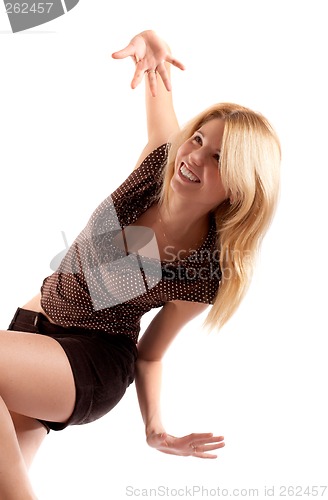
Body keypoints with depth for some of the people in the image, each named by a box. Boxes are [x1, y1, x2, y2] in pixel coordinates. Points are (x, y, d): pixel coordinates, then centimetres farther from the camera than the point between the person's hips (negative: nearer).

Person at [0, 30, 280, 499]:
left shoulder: (208, 274, -21)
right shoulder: (160, 165, -13)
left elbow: (149, 353, -7)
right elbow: (157, 82, -1)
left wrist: (155, 427, -17)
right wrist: (151, 43, -22)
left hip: (93, 367, -5)